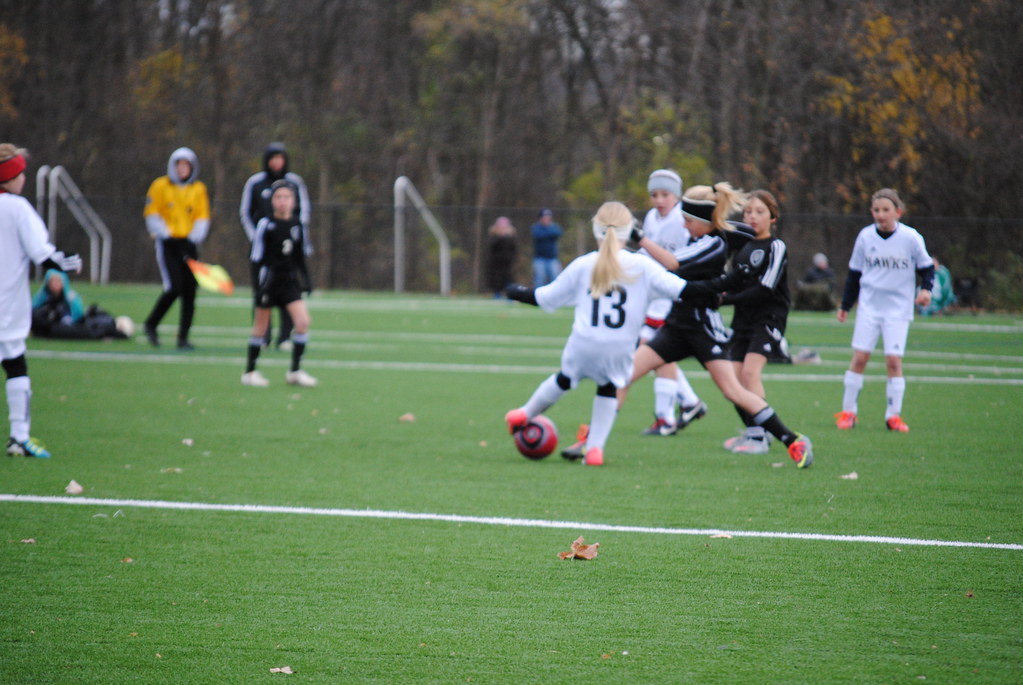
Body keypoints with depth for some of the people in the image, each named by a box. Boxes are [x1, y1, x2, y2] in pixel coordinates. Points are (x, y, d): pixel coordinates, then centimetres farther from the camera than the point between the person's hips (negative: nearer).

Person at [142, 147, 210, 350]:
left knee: (190, 291, -2)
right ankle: (151, 325, 6)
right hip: (168, 243, -3)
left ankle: (183, 337, 4)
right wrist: (166, 235, -11)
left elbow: (202, 219, 7)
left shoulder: (199, 189, 8)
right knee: (174, 287, -15)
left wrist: (192, 239, -7)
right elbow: (152, 215, 0)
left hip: (188, 244, 3)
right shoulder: (160, 186, 1)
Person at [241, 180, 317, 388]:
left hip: (290, 281, 4)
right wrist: (259, 286, -12)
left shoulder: (297, 225, 6)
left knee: (303, 321, -9)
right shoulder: (266, 225, -8)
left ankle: (295, 371, 0)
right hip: (269, 281, -4)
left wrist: (306, 280, 13)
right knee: (261, 327, 3)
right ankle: (250, 372, 15)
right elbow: (257, 258, -7)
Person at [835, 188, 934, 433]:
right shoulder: (865, 237, 1)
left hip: (898, 308, -2)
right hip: (869, 306, 2)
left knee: (894, 359, -7)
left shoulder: (910, 238, -6)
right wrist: (845, 305, 15)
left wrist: (926, 289, -12)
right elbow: (854, 273, 12)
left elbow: (926, 267, 6)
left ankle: (894, 415, 3)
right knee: (859, 357, -4)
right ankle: (848, 411, 6)